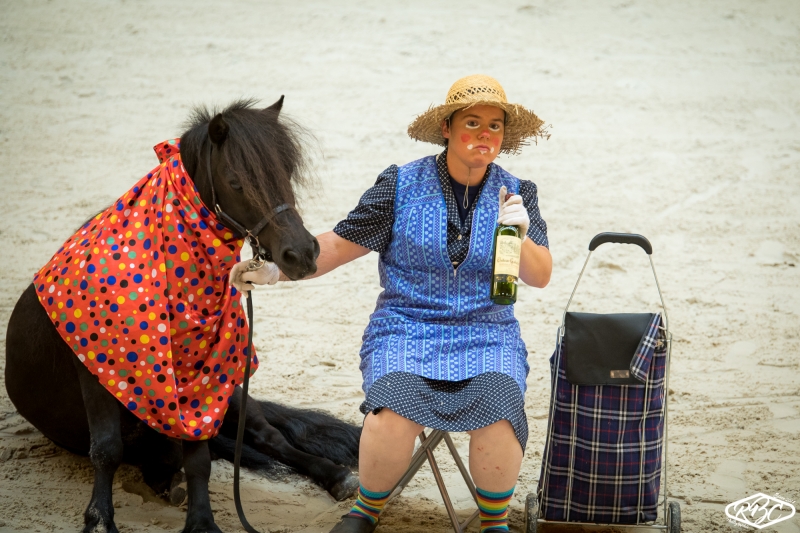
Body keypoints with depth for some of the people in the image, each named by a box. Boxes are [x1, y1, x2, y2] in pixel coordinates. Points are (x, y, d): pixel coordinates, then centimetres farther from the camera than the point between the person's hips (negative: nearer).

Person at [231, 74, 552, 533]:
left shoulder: (517, 194, 7)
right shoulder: (401, 185, 3)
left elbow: (540, 277, 1)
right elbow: (340, 244, 4)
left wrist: (522, 236, -20)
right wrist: (276, 271, -9)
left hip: (487, 335, 1)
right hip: (406, 328, -1)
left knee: (499, 412, -31)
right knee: (396, 411, -31)